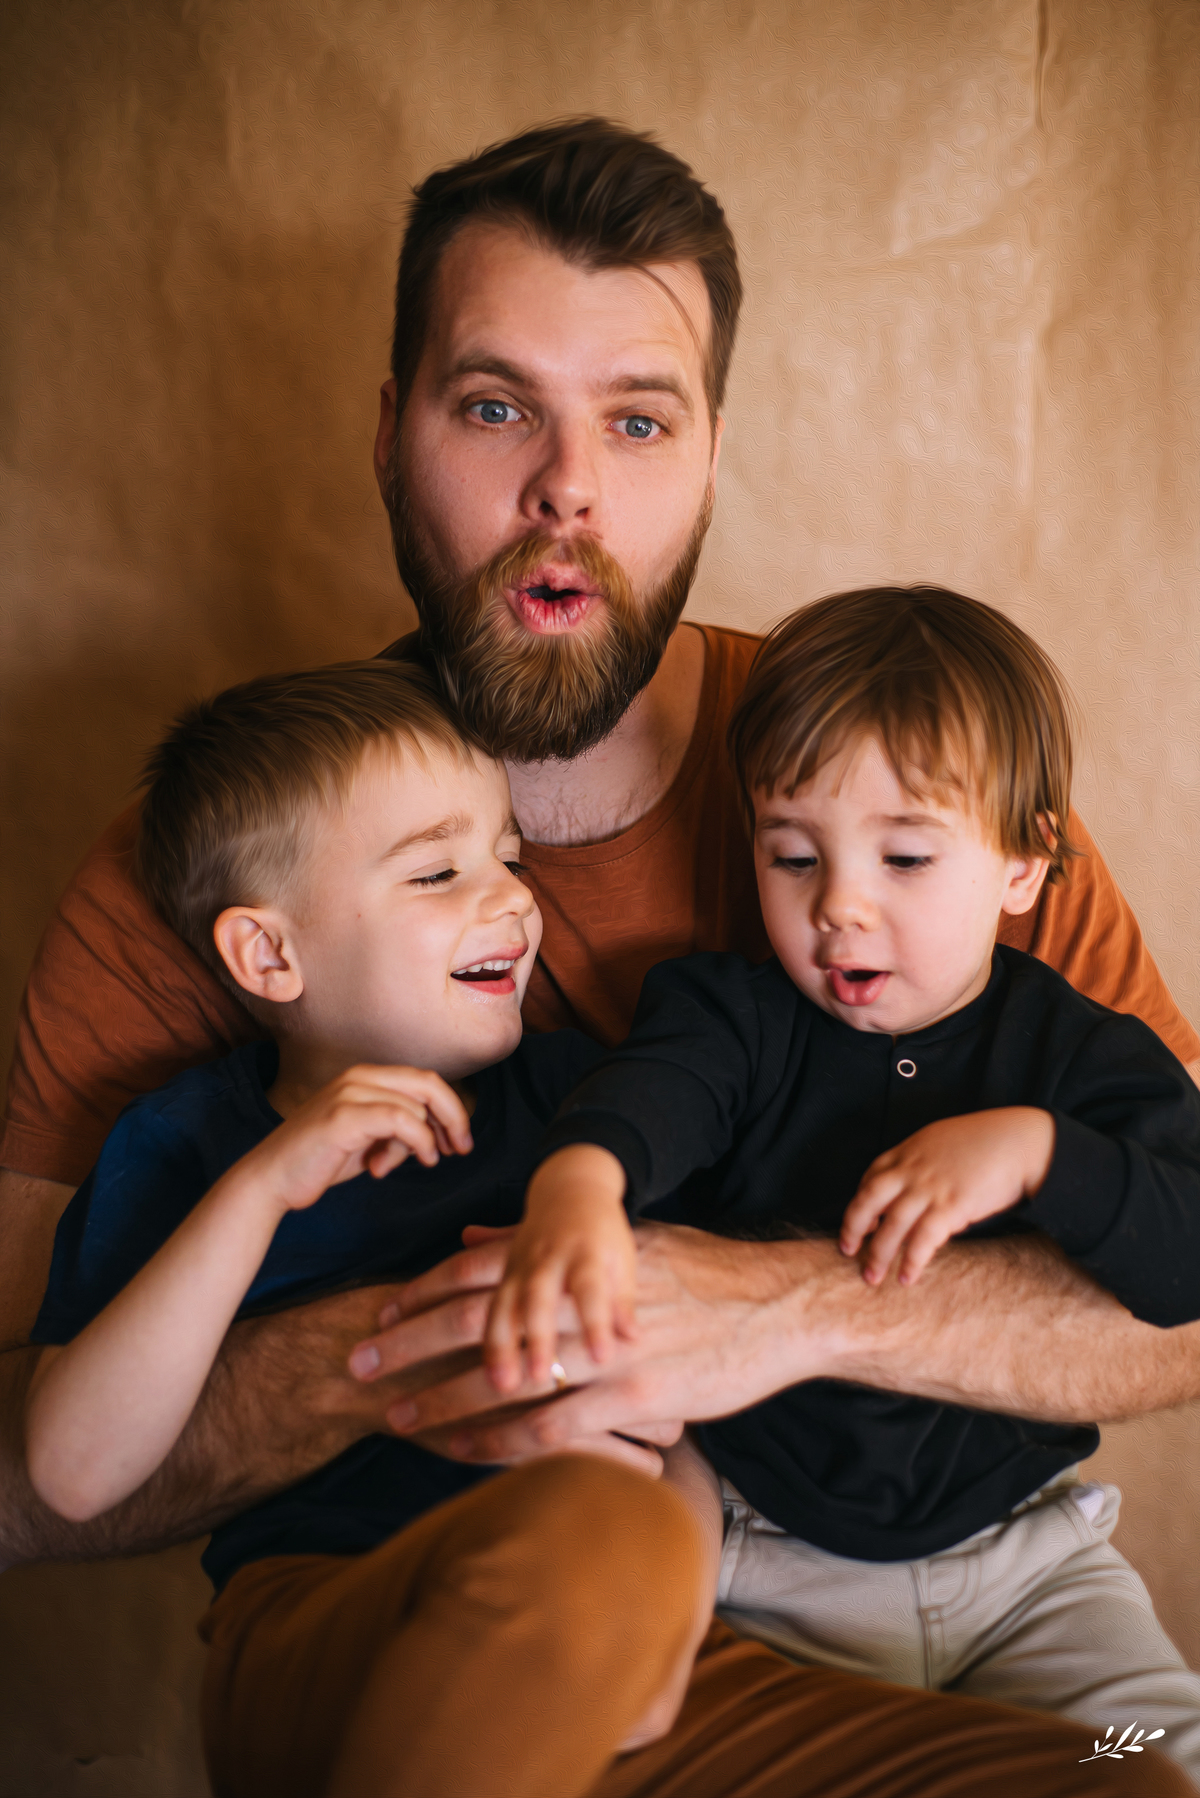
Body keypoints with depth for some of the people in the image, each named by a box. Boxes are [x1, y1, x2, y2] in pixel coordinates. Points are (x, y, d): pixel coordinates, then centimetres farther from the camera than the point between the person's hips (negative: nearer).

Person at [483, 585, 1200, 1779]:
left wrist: (1036, 1149, -27)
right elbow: (653, 1086, -27)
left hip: (1016, 1540, 2)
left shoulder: (1083, 1057, -1)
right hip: (764, 1554, -1)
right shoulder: (737, 1013, -3)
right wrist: (576, 1183, -51)